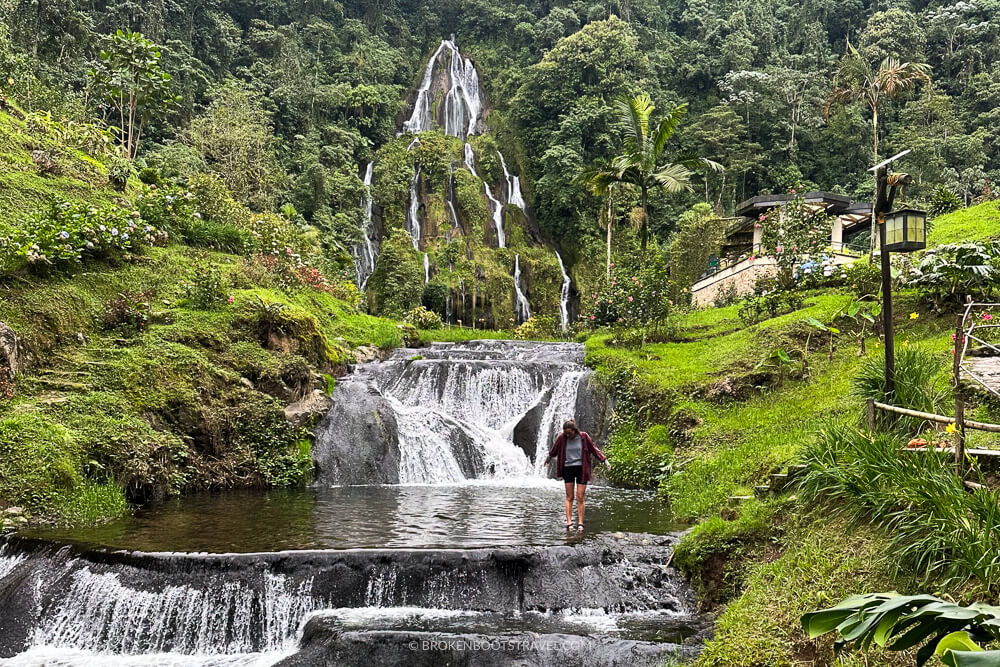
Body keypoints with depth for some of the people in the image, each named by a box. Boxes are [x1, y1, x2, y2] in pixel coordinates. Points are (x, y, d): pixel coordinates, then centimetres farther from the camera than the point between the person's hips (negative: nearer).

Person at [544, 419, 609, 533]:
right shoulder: (562, 438, -4)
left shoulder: (584, 437, -7)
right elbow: (554, 450, 14)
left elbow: (594, 449, 3)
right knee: (569, 497, 0)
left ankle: (580, 523, 2)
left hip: (581, 468, -1)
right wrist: (548, 459, 29)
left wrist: (605, 460, 2)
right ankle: (569, 522, -2)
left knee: (580, 497, -2)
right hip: (568, 468, 1)